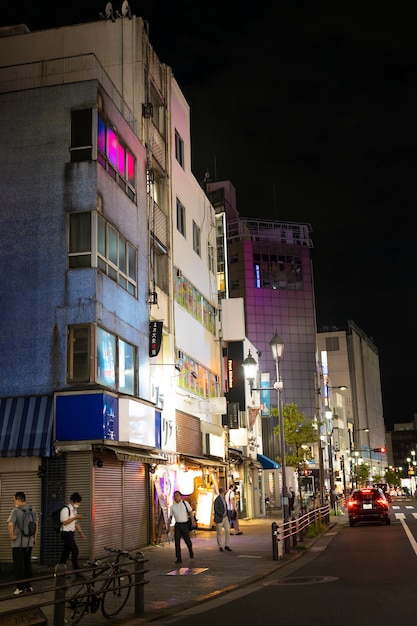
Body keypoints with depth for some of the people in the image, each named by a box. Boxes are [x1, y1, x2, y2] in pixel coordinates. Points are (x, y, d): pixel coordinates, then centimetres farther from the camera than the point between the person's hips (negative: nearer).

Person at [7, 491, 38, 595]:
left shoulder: (16, 511, -14)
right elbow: (37, 524, 9)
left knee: (18, 565, 3)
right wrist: (35, 537, 17)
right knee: (28, 564, 15)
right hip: (29, 542, 5)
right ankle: (28, 585, 19)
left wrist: (11, 536, -13)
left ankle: (20, 587, 5)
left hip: (18, 543, -5)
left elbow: (10, 525, -26)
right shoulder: (32, 510, 4)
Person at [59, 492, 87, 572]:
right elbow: (64, 522, -20)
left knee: (66, 551, 11)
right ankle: (76, 569, -9)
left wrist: (81, 533, 12)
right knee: (75, 550, -13)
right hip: (66, 533, -9)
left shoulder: (75, 510, 14)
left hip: (71, 533, 9)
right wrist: (75, 517, -20)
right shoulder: (66, 509, -14)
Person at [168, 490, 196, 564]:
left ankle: (191, 551, 34)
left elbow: (191, 512, -4)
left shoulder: (185, 503, -3)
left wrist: (193, 521, -14)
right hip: (177, 525, 2)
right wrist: (168, 526, 7)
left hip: (185, 524, -2)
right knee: (177, 542, -3)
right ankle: (178, 558, 4)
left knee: (187, 540, 4)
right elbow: (170, 517, 12)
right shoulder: (172, 506, 4)